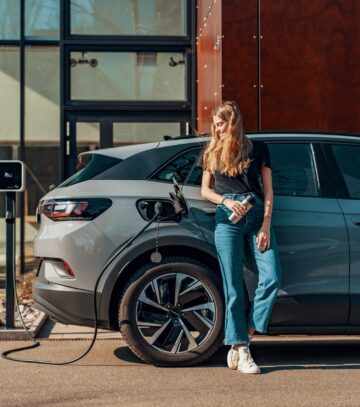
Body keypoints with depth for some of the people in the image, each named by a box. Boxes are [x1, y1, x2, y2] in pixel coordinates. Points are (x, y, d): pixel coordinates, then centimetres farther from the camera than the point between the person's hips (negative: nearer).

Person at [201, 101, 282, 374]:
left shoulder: (258, 149, 11)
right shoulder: (212, 153, 16)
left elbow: (268, 190, 8)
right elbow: (205, 190, 15)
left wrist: (266, 225, -4)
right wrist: (226, 201, -6)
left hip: (257, 215, 0)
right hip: (227, 218, 0)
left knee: (272, 277, -15)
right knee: (233, 286, -4)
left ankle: (245, 336, -2)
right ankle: (241, 351, -2)